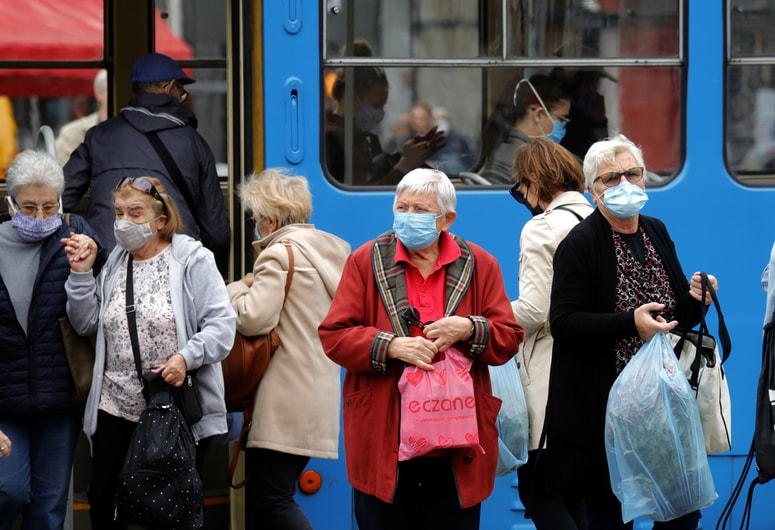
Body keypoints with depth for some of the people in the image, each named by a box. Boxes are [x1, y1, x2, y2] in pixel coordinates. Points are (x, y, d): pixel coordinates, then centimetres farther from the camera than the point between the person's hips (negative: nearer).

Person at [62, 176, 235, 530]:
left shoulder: (192, 260, -7)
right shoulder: (115, 264, 12)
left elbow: (222, 324, -12)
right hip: (117, 408, 5)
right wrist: (81, 274, -1)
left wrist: (187, 357, -27)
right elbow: (87, 324, 10)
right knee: (103, 501, 5)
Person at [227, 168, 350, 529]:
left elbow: (253, 318, -19)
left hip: (286, 402, -10)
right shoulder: (329, 251, 17)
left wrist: (239, 288, 3)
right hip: (319, 396, 10)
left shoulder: (280, 254, -11)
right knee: (275, 496, 12)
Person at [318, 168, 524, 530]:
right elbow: (333, 336, -1)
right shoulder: (366, 261, 4)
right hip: (383, 442, -1)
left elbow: (509, 339, 5)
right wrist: (391, 346, -16)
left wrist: (468, 329, -15)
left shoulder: (479, 265, 7)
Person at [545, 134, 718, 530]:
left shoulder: (656, 233, 11)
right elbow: (563, 323, -18)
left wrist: (695, 300, -4)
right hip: (603, 406, -6)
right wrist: (630, 323, -27)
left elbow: (679, 317, 18)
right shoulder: (579, 244, -9)